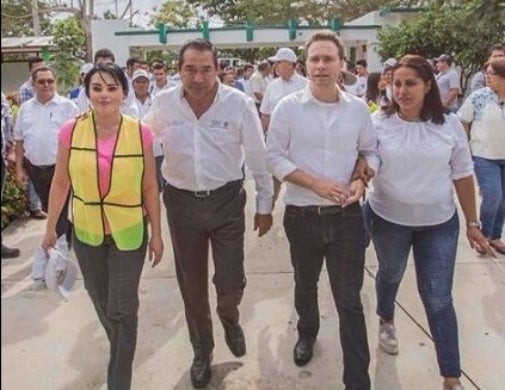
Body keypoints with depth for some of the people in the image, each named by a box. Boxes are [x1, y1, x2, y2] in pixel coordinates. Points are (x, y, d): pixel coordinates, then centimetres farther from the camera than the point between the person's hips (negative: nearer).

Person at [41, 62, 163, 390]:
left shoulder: (140, 132, -13)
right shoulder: (71, 130, -10)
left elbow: (150, 187, -6)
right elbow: (60, 183, 0)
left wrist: (157, 234, -3)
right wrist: (50, 227, 5)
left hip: (129, 232, -2)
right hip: (86, 231, 3)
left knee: (123, 308, 5)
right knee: (101, 301, 22)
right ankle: (121, 347, 53)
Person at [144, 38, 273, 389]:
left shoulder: (239, 103, -13)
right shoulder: (164, 102, -8)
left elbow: (258, 157, -4)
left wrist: (265, 205, 1)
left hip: (227, 200, -1)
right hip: (182, 202, 2)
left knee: (231, 282, 3)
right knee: (192, 284, 13)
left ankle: (230, 320, 41)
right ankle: (202, 350, 37)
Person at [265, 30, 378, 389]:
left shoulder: (358, 108, -2)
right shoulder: (288, 107, -7)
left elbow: (371, 151, 9)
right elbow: (274, 157, -7)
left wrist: (361, 180, -11)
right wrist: (316, 183, -17)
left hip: (347, 216, 0)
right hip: (302, 216, 0)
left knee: (350, 300, 3)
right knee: (305, 284, 23)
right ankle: (307, 333, 53)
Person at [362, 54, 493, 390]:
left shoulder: (449, 124, -8)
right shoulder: (378, 122, -10)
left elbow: (463, 175, 0)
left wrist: (472, 223, 3)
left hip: (439, 223, 0)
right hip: (388, 219, 0)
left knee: (438, 299, 3)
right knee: (390, 274, 24)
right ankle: (386, 321, 56)